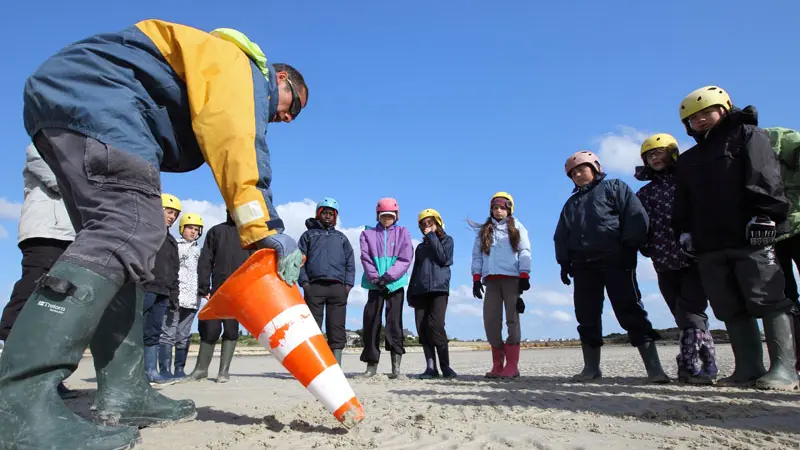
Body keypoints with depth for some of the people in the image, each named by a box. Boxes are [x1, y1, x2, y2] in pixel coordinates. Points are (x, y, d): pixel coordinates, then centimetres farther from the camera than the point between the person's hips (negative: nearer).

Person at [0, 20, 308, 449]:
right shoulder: (243, 63, 2)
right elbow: (234, 136, -18)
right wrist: (264, 229, -24)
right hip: (92, 96, -11)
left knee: (118, 239, 3)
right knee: (130, 231, -24)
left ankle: (124, 394, -1)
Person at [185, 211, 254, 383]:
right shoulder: (216, 231, 13)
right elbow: (205, 261, 8)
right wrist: (204, 287, -1)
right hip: (218, 289, 1)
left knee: (231, 330, 1)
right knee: (210, 329, 1)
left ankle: (224, 370, 10)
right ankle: (201, 368, 16)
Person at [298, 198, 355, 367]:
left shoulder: (341, 237, 26)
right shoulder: (308, 235, 20)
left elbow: (350, 262, 18)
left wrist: (348, 284, 3)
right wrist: (304, 282, -5)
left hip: (338, 287, 2)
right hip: (314, 286, -2)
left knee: (337, 328, -3)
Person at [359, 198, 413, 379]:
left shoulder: (402, 233, 10)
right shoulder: (368, 234, 13)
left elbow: (405, 259, -1)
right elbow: (366, 258, 3)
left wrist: (388, 276, -12)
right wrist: (375, 278, -11)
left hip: (395, 284, -1)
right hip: (374, 284, 2)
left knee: (394, 322, -6)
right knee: (371, 321, 1)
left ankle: (396, 364, -5)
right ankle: (371, 364, 8)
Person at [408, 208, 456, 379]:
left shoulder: (446, 240, 14)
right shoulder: (420, 247, 25)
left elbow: (443, 259, -5)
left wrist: (432, 237, 0)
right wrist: (410, 293, 15)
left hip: (438, 288, -5)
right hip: (420, 291, 5)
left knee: (436, 326, -19)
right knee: (422, 328, -6)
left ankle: (445, 366, -12)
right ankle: (430, 367, -5)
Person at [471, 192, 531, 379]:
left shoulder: (517, 227, 13)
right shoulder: (483, 231, 19)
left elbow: (524, 252, 4)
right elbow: (477, 255, 14)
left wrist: (524, 276, -7)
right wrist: (476, 279, 4)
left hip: (512, 277, -3)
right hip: (491, 279, 3)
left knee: (512, 318, -7)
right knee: (491, 320, -3)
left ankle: (512, 365, -8)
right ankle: (497, 364, 4)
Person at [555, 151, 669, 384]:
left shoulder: (615, 188, 9)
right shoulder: (571, 203, 25)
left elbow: (636, 216, -3)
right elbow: (561, 236, 20)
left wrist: (629, 248, -12)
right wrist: (564, 262, 8)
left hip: (616, 260, -5)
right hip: (583, 265, 6)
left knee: (630, 312, -9)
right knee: (587, 317, 1)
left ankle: (654, 368, -8)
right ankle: (591, 367, 6)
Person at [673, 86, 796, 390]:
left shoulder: (747, 135, 9)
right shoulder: (688, 160, 26)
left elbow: (764, 177, -6)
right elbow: (682, 202, 23)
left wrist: (763, 214, -17)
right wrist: (684, 229, 10)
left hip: (750, 238, -6)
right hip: (708, 246, 6)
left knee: (767, 300, -6)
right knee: (731, 309, 3)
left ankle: (784, 368, -3)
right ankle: (749, 369, 6)